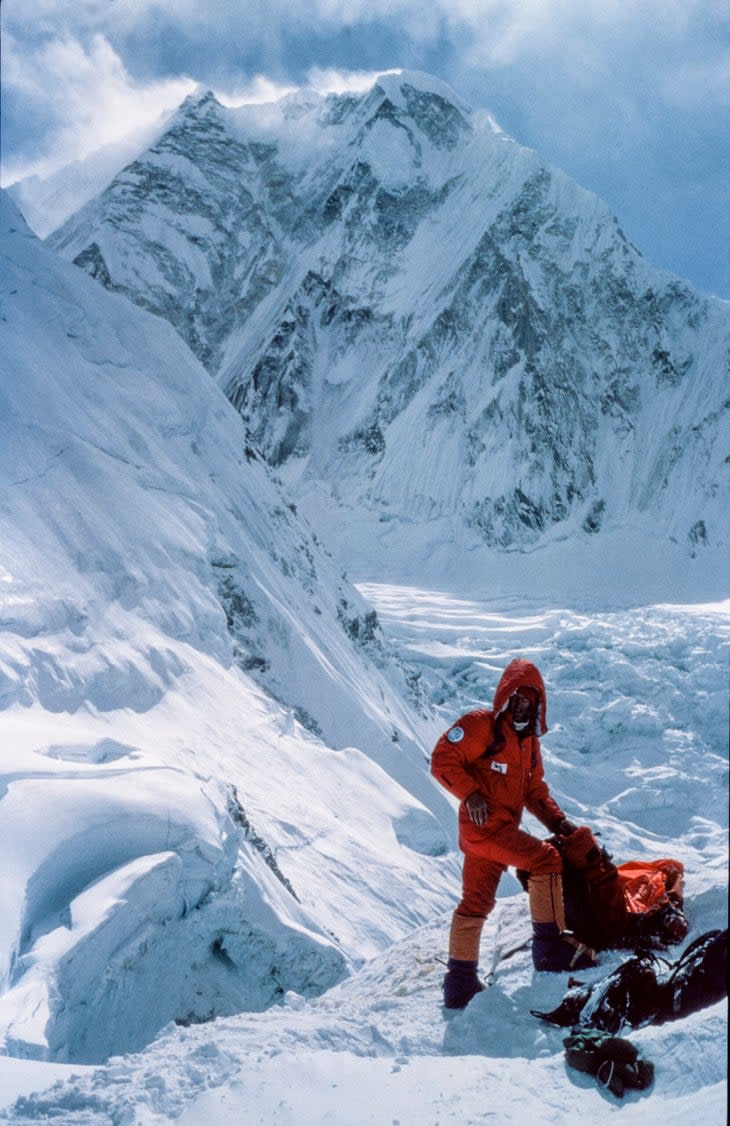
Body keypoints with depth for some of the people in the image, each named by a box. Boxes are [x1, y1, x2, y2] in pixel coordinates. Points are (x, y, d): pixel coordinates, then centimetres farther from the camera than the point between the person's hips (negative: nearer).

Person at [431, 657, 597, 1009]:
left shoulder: (529, 739, 18)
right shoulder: (480, 725, -8)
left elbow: (534, 790, 20)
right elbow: (443, 760, -13)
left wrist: (556, 820, 4)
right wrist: (470, 793, -23)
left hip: (504, 828, 9)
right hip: (484, 824, -9)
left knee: (476, 903, 13)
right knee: (545, 860, -18)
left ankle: (460, 981, 21)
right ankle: (551, 945, -13)